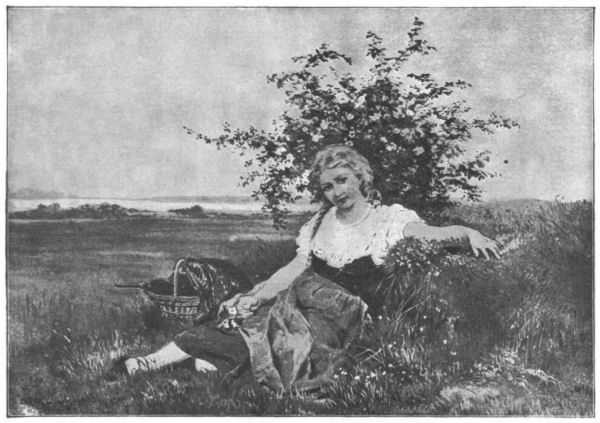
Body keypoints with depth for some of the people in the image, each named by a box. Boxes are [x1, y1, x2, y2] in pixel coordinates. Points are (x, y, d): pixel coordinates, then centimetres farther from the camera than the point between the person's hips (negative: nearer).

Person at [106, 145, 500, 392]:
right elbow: (294, 269, 9)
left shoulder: (389, 219, 0)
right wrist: (253, 297, -3)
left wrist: (468, 232, -36)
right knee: (239, 319, -20)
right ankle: (144, 364, -19)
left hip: (342, 317, -3)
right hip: (300, 300, 3)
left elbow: (435, 232, -14)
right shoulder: (321, 222, 14)